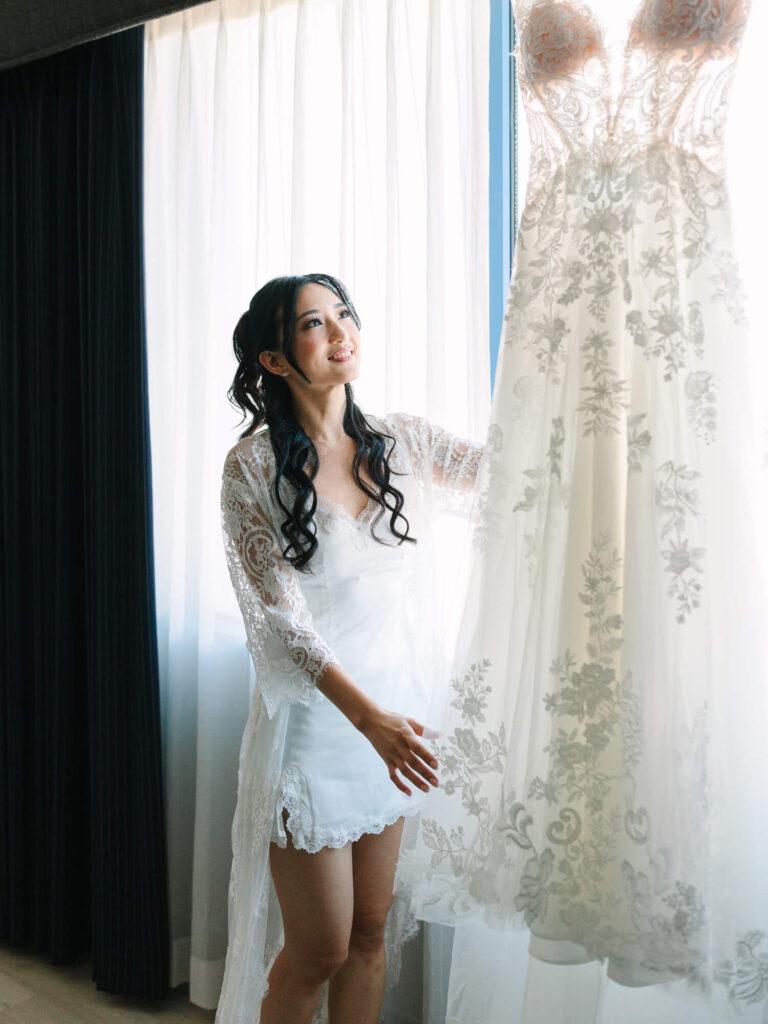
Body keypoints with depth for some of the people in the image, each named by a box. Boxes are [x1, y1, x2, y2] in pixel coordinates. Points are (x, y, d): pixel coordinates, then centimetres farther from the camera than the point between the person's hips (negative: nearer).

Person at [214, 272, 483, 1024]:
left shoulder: (401, 443, 3)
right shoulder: (254, 466, -11)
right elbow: (280, 616, -16)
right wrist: (368, 716, -26)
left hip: (394, 713, 4)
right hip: (312, 717, -4)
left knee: (370, 933, 17)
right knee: (317, 952, 9)